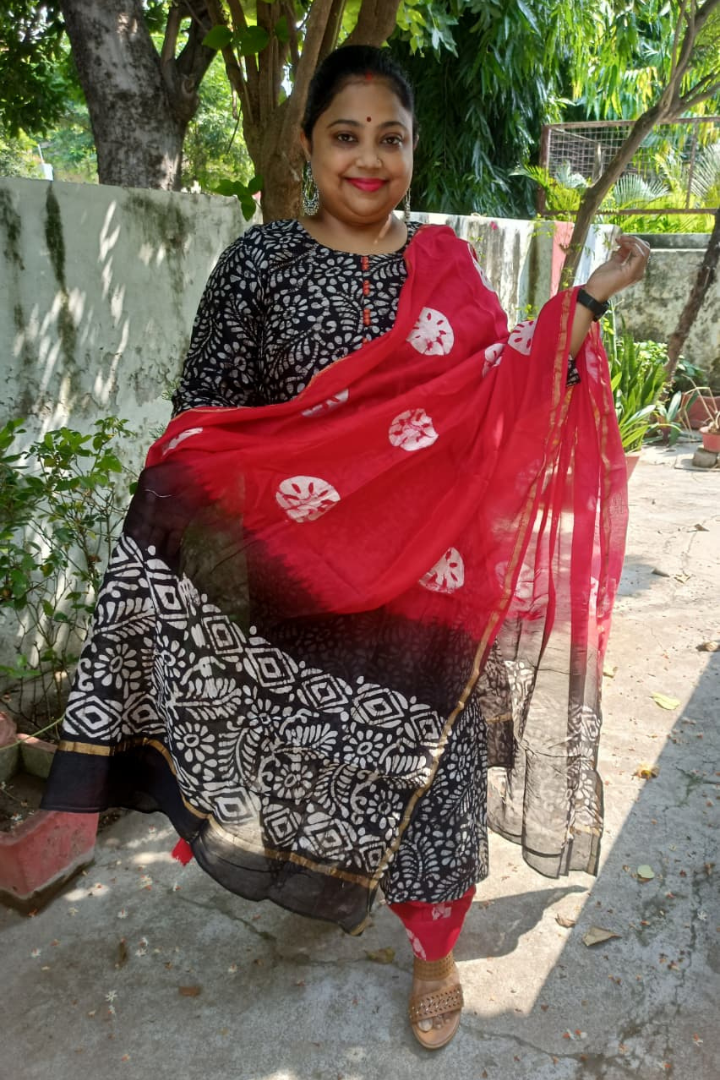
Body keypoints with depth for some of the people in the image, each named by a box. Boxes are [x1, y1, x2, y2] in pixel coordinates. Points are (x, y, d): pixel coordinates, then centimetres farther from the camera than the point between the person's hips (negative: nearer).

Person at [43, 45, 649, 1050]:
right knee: (310, 743, 16)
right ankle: (330, 881, 47)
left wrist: (588, 300, -1)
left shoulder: (446, 263, 6)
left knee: (429, 755, 8)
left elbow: (512, 398, 4)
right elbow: (202, 420, 0)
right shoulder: (261, 260, 0)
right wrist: (184, 524, -10)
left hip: (427, 571, 1)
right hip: (299, 564, 0)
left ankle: (435, 953, 32)